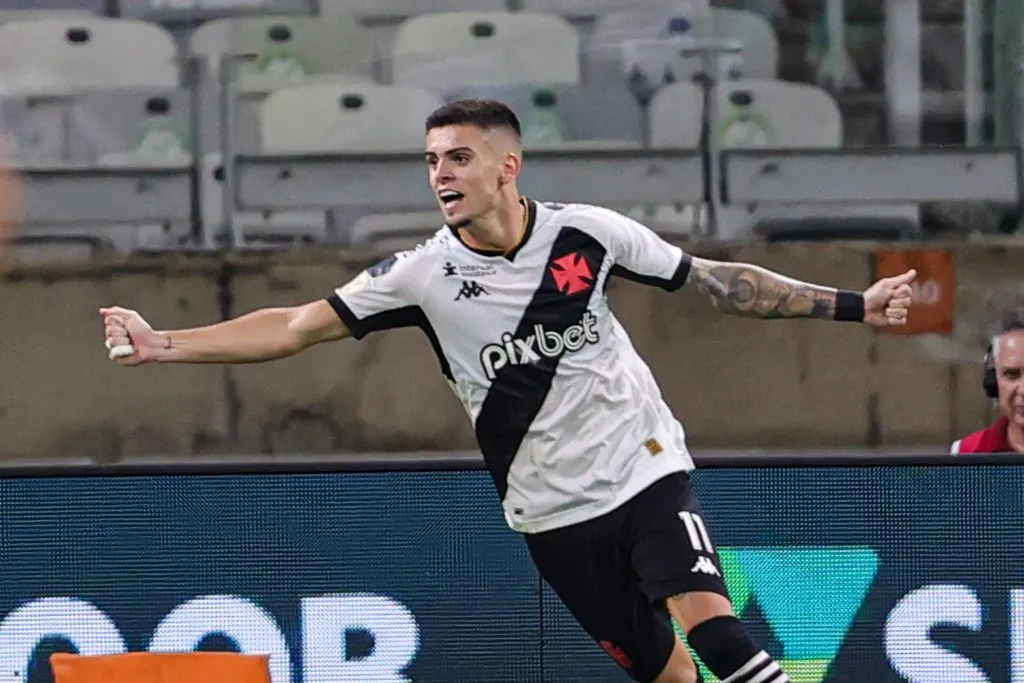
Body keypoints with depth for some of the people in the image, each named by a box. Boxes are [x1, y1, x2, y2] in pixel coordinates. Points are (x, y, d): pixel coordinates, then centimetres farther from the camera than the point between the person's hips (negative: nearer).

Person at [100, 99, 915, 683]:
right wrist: (163, 345, -18)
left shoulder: (587, 233, -9)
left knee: (707, 616, -22)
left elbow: (715, 280, 0)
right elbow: (298, 326, -9)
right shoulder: (424, 275, -9)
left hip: (644, 465, -1)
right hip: (555, 509, 1)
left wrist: (853, 305, 0)